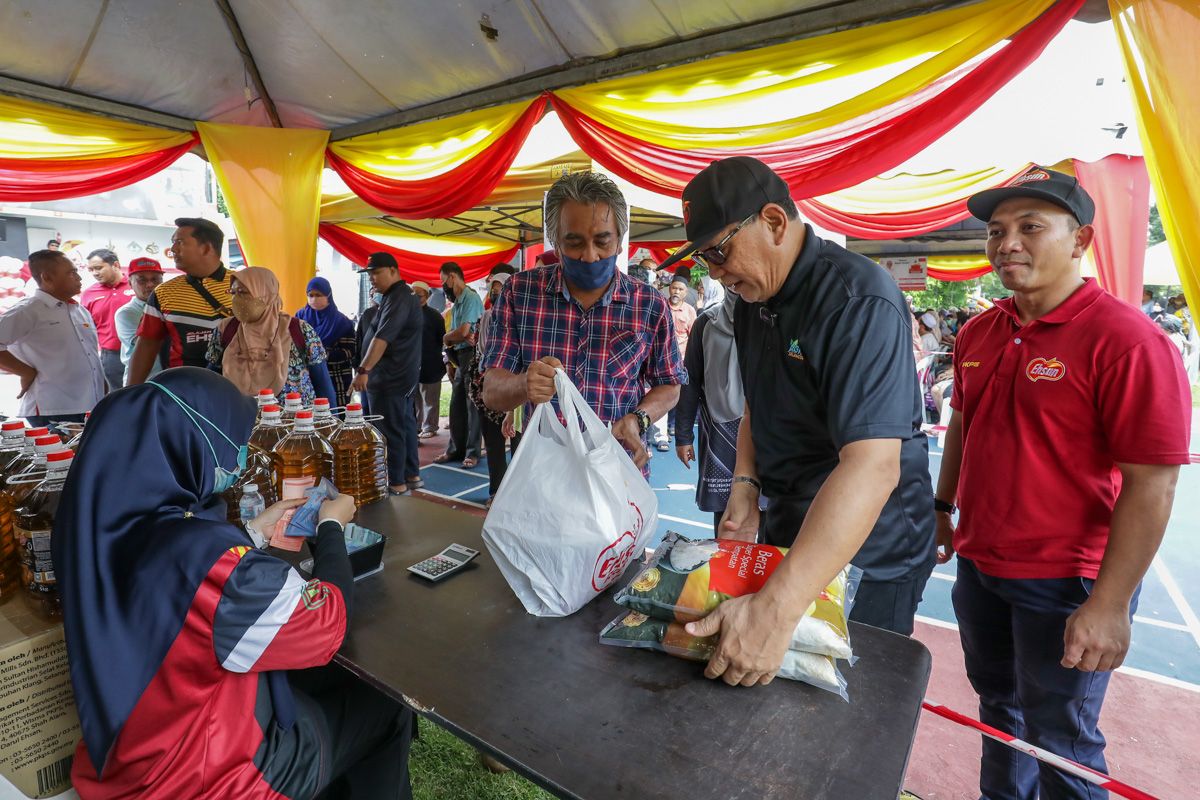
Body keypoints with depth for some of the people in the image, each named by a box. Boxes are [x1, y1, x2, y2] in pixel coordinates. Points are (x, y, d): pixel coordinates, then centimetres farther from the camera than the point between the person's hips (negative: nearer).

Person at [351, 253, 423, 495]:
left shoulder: (398, 298, -17)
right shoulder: (403, 295, 17)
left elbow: (382, 338, -28)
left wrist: (364, 370, -32)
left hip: (389, 378, -11)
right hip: (402, 375, 11)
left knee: (389, 431, -5)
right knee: (405, 425, 14)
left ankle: (397, 483, 2)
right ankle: (412, 475, 23)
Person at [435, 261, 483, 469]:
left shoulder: (470, 298, -11)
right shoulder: (457, 301, 17)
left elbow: (461, 332, -18)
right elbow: (457, 334, 14)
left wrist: (446, 337, 1)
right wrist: (457, 338, -8)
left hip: (472, 355, -9)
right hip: (460, 357, 9)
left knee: (472, 405, -3)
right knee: (456, 405, 11)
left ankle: (472, 452, 5)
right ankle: (456, 449, 20)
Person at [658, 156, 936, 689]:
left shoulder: (858, 300, -26)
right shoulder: (752, 295, 1)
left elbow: (872, 465, -36)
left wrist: (775, 611, -42)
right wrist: (745, 486, -5)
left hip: (868, 549, -7)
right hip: (787, 529, 7)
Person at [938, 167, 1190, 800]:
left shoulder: (1125, 340, -18)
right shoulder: (978, 334, 3)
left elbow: (1151, 484, -20)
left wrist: (1109, 604, -20)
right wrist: (942, 508, 15)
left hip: (1065, 582, -6)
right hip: (978, 563, 7)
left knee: (1058, 739, 13)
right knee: (997, 703, 25)